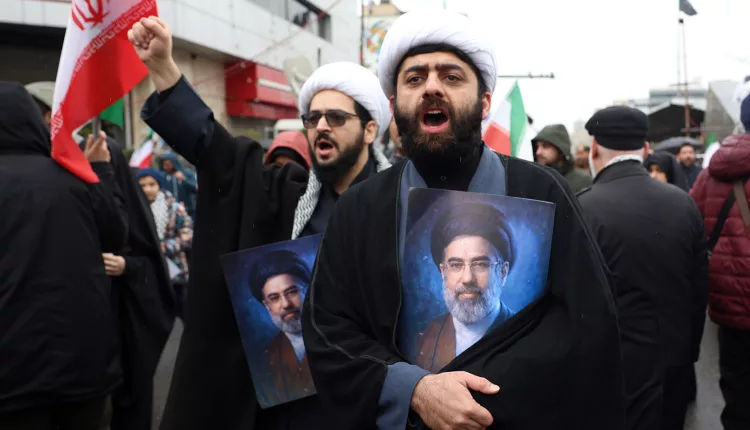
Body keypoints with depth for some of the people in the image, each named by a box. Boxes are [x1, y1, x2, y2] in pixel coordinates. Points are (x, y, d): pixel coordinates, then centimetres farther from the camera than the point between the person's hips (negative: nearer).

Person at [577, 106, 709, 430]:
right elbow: (700, 288, 5)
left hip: (615, 367, -5)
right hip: (676, 361, 6)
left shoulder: (584, 209, -19)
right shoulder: (684, 203, -1)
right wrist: (689, 352, 17)